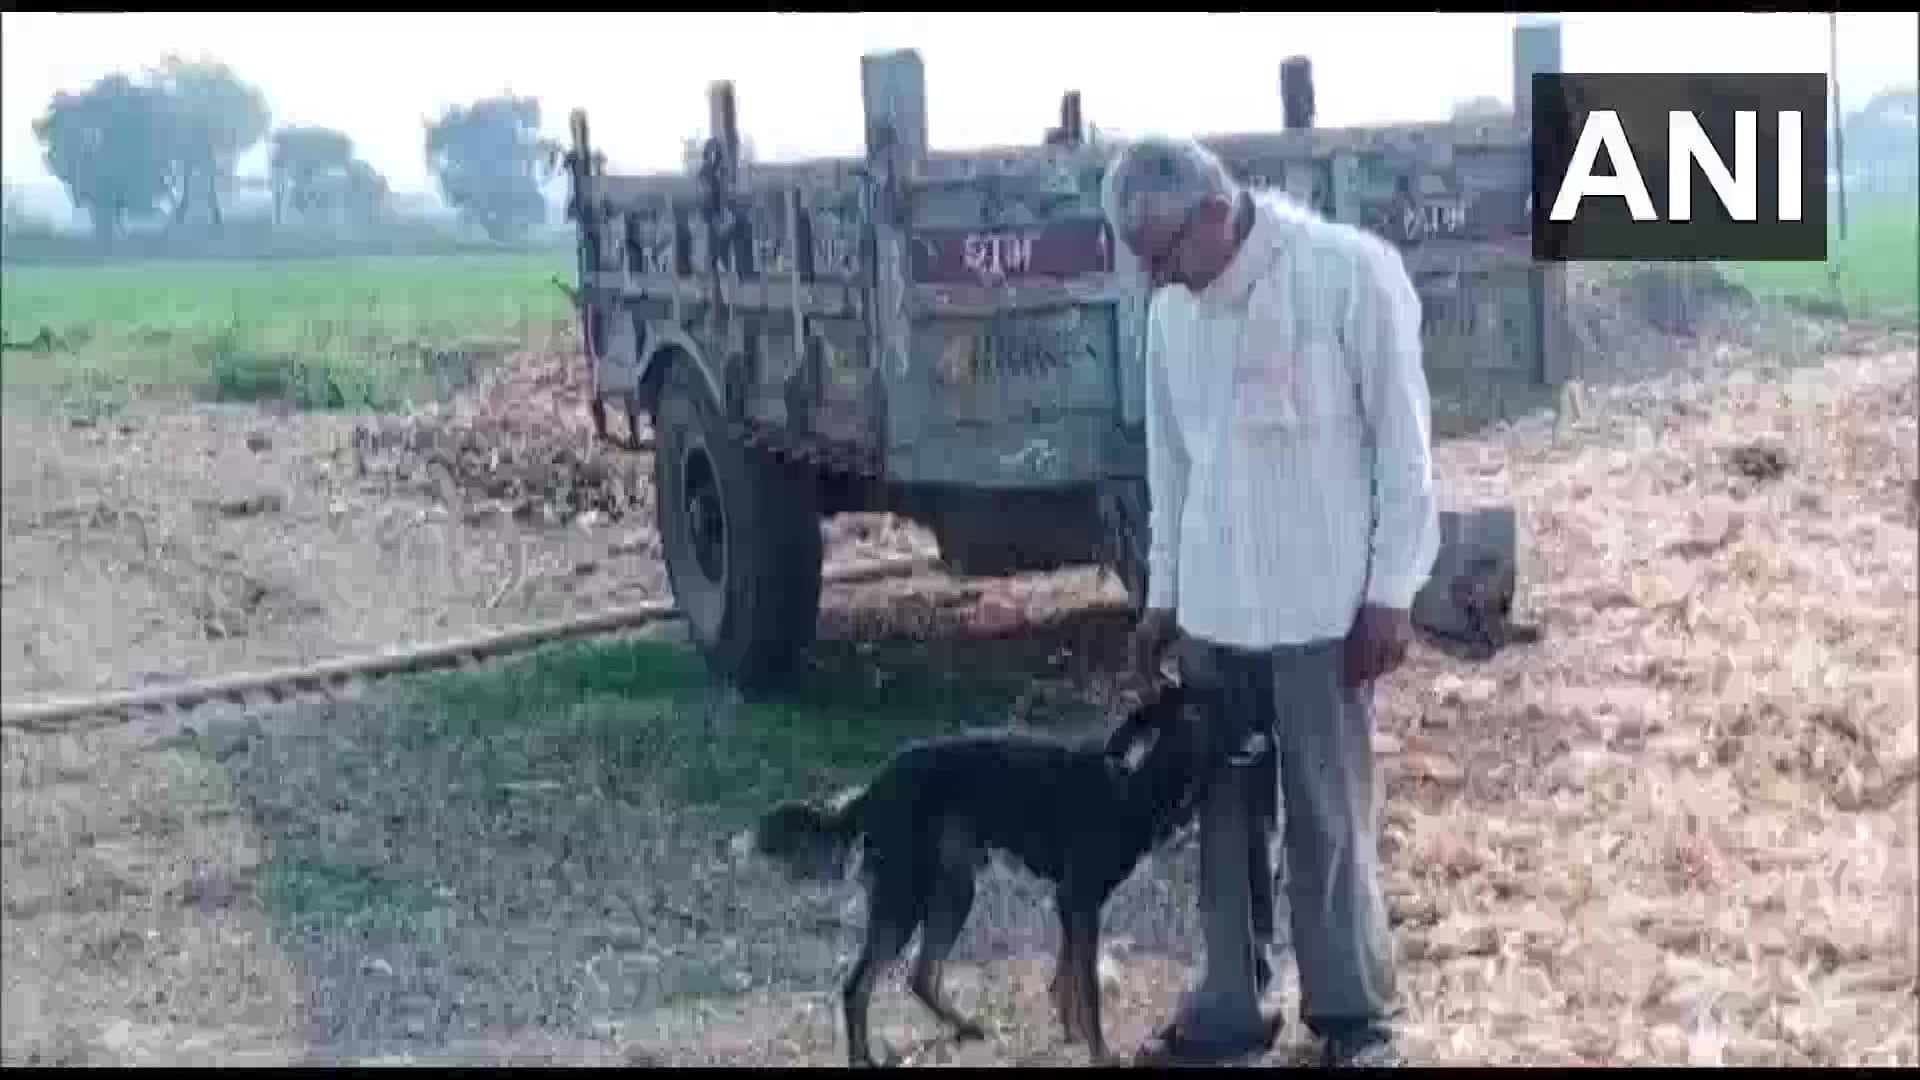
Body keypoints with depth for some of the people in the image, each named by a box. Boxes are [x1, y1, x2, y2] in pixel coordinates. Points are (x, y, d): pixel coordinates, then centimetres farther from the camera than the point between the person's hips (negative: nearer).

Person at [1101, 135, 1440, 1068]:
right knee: (1225, 811, 11)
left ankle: (1352, 1012, 18)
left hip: (1323, 601, -5)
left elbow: (1401, 438, -9)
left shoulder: (1350, 270, -11)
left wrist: (1390, 590, -10)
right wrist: (1163, 591, 15)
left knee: (1330, 816, 3)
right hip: (1214, 603, 5)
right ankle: (1230, 1005, 23)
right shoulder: (1172, 309, 6)